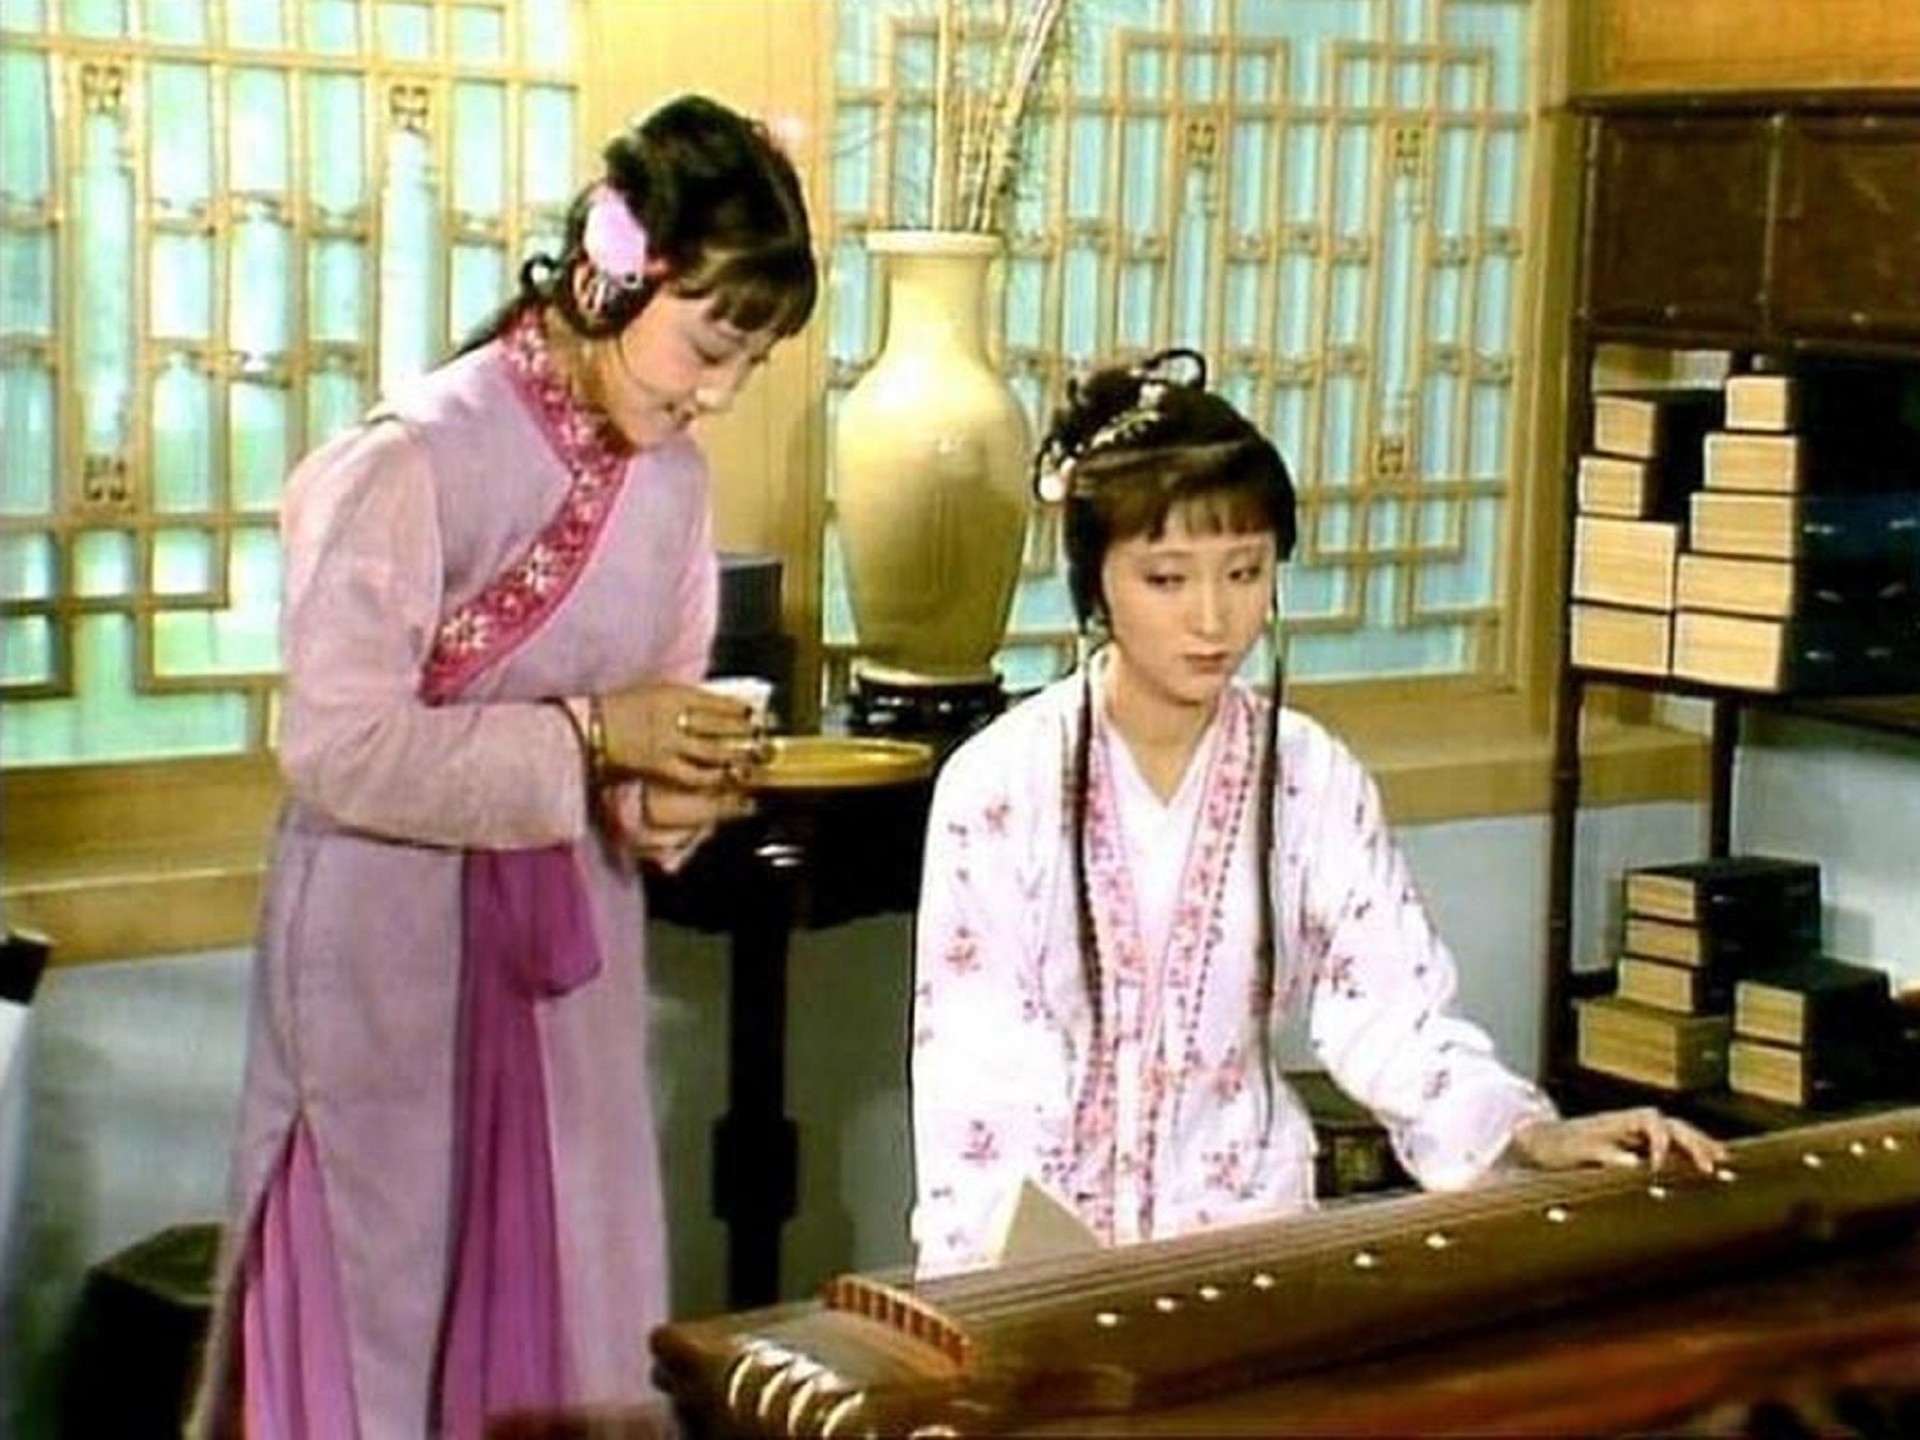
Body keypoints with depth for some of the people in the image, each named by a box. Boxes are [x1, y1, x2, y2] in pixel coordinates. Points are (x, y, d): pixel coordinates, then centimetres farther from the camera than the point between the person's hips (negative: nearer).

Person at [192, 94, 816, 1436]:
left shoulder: (674, 476, 2)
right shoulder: (413, 460, -18)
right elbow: (335, 750, -22)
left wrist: (674, 792, -10)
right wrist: (586, 740, -22)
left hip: (570, 950, 6)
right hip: (392, 954, -6)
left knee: (565, 1302, 12)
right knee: (376, 1309, 5)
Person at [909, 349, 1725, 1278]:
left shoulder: (1313, 782, 1)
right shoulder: (1000, 782, -6)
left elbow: (1390, 1011, -2)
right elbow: (977, 1064, -7)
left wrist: (1531, 1133, -18)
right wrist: (992, 1284, -17)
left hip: (1244, 1219, 2)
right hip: (1041, 1227, -2)